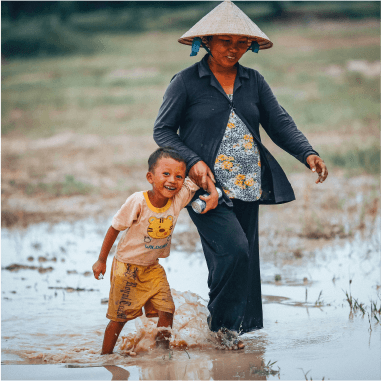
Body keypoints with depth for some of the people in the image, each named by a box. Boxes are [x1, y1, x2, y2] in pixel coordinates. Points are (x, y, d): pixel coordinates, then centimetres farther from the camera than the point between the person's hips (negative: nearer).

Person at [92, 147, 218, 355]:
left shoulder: (179, 197, -15)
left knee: (166, 310, -8)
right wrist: (101, 260, -7)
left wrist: (213, 193, -17)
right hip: (127, 267, -4)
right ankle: (105, 357, 18)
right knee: (119, 317, 2)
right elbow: (114, 228, -14)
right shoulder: (138, 202, -26)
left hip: (153, 268, 4)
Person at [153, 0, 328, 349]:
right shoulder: (186, 82, -2)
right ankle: (219, 324, -1)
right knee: (233, 249, -19)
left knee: (245, 260, 6)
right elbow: (163, 130, 1)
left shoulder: (254, 82, 11)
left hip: (247, 188, 5)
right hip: (207, 186, -5)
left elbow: (279, 123, 7)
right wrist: (193, 161, -15)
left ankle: (242, 329, 17)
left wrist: (307, 153, -11)